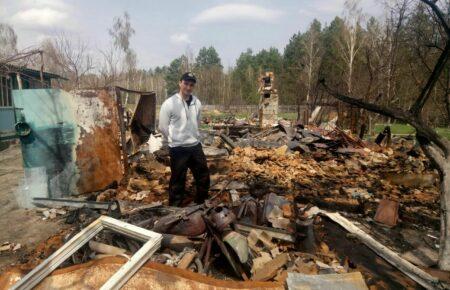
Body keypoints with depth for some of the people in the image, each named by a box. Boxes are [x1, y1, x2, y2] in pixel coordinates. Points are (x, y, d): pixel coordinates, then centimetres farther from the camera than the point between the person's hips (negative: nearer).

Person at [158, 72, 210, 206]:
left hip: (196, 146, 6)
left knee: (204, 176, 16)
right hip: (178, 149, -6)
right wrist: (175, 140, 4)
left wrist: (193, 137, 13)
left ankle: (201, 203, 36)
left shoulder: (197, 103, 3)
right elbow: (163, 127, -6)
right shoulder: (169, 103, -14)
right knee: (178, 181, 5)